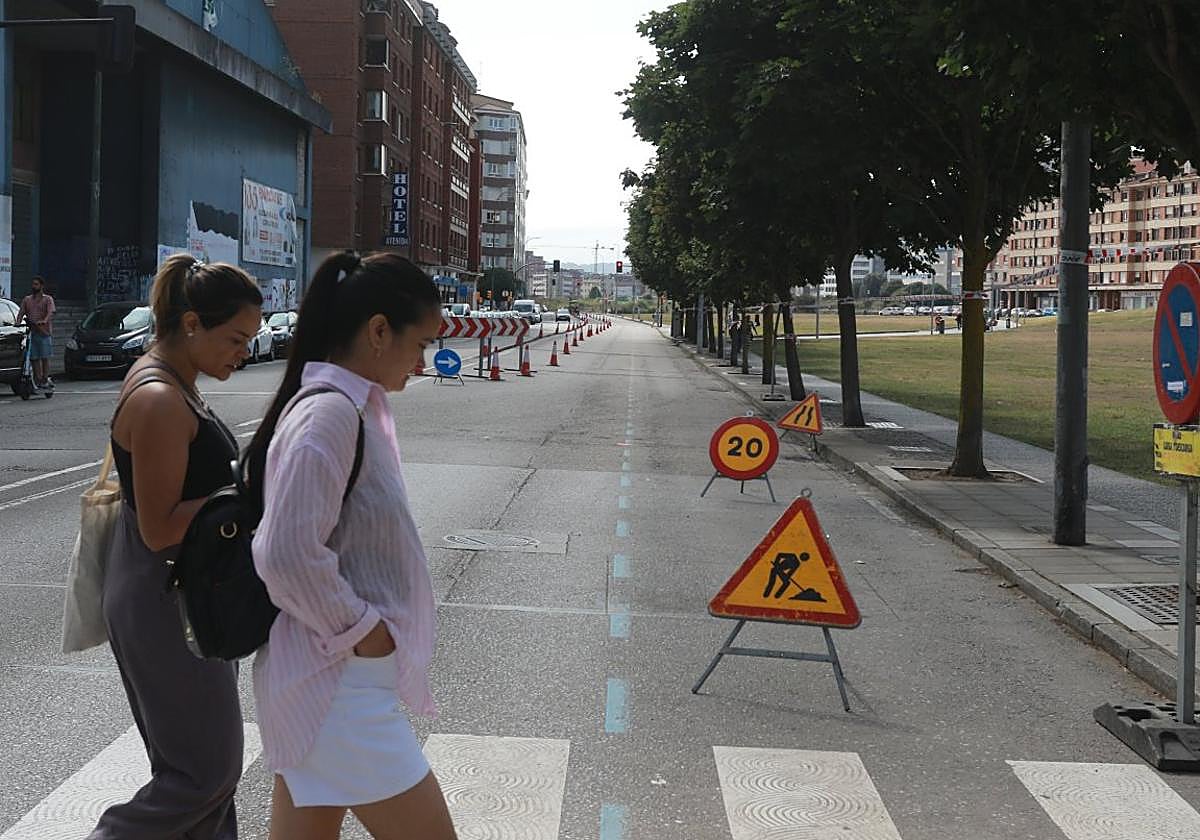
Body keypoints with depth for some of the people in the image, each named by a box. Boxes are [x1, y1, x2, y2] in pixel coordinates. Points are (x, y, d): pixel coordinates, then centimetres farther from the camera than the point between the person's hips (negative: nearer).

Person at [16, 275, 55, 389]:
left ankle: (45, 380, -1)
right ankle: (38, 380, 6)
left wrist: (44, 321, -31)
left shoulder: (48, 299, 4)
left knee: (45, 358, -4)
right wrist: (18, 323, -11)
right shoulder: (27, 299, 16)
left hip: (44, 333, -4)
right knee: (34, 358, 3)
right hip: (31, 332, 4)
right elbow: (21, 313, 9)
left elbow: (50, 312, -12)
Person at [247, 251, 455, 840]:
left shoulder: (352, 405, 10)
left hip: (315, 680, 10)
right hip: (340, 685, -10)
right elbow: (287, 556, -27)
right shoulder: (330, 414, -21)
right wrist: (362, 629, -16)